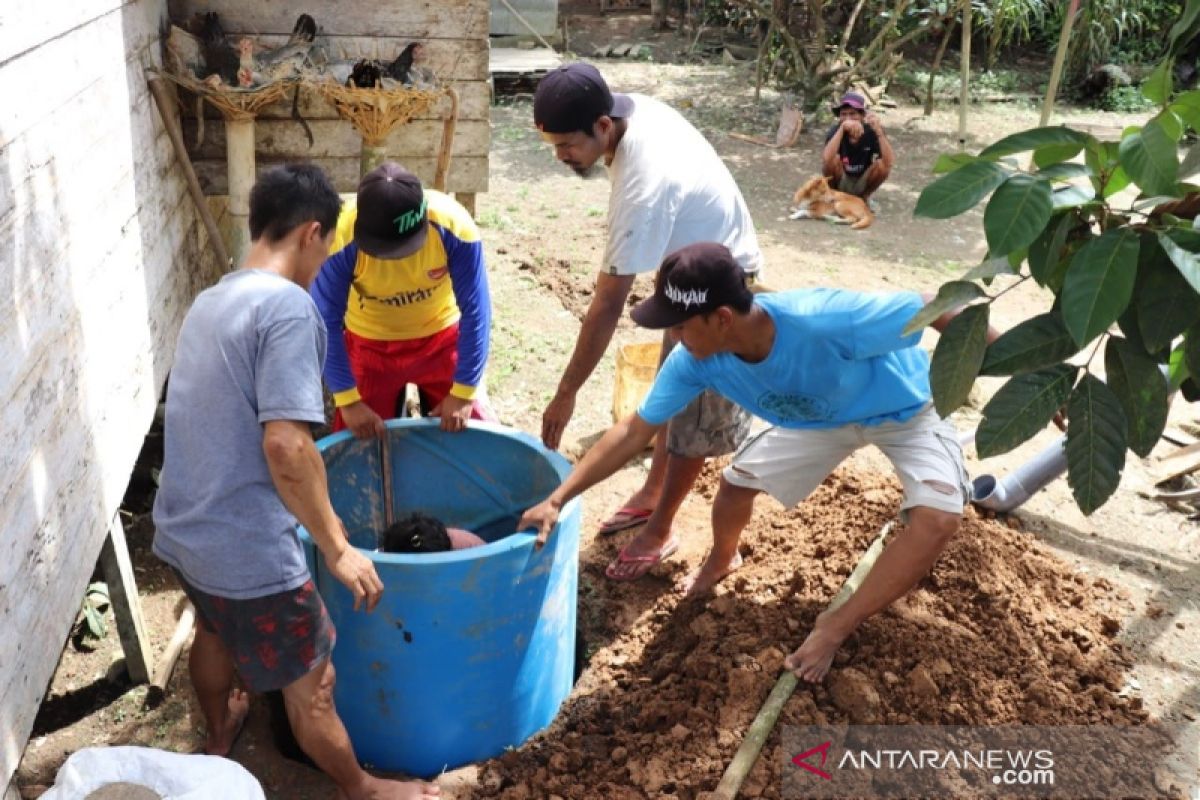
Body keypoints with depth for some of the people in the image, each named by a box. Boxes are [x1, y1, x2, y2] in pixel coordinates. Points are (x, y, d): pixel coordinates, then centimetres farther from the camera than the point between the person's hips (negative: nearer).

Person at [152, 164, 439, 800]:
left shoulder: (210, 300, 9)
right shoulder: (287, 306, -20)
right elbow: (285, 445, -28)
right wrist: (337, 548, -19)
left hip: (181, 531, 9)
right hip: (246, 548, -9)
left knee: (214, 634, 35)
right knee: (311, 684, 12)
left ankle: (218, 735, 60)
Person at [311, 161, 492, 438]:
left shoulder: (454, 226, -31)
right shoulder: (341, 238, -31)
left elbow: (475, 310, -22)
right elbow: (327, 322, -21)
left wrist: (464, 393, -19)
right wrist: (348, 400, -21)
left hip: (442, 336, 0)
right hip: (369, 344, 0)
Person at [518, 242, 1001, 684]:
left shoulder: (825, 321, -45)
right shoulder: (695, 361, -26)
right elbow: (634, 432, -17)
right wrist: (557, 499, -21)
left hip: (907, 408, -4)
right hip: (820, 416, 4)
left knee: (939, 517, -26)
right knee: (737, 481, 1)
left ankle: (835, 627, -7)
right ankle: (721, 562, 36)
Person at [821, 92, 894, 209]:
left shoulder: (871, 131, -19)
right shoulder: (836, 130, -21)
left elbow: (890, 163, -33)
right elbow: (826, 160, -42)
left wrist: (879, 131, -43)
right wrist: (841, 129, -48)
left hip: (862, 183, 2)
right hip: (841, 184, -1)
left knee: (882, 165, -26)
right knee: (833, 160, -30)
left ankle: (864, 197, 1)